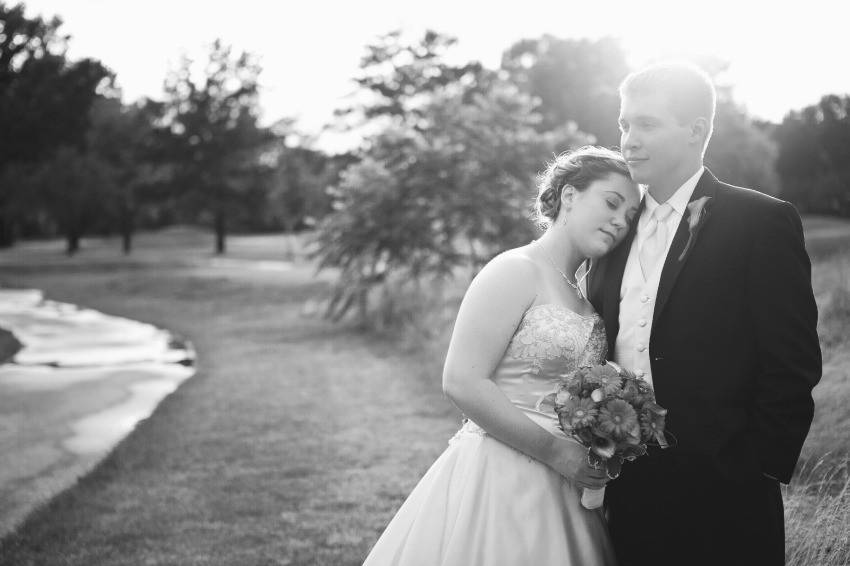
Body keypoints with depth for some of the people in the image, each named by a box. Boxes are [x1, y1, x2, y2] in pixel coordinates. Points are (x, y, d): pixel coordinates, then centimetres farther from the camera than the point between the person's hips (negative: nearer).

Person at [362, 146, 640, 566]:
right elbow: (462, 382, -19)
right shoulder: (516, 271, -11)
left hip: (561, 487, 8)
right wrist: (555, 451, -18)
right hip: (501, 479, -7)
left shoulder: (580, 293, 13)